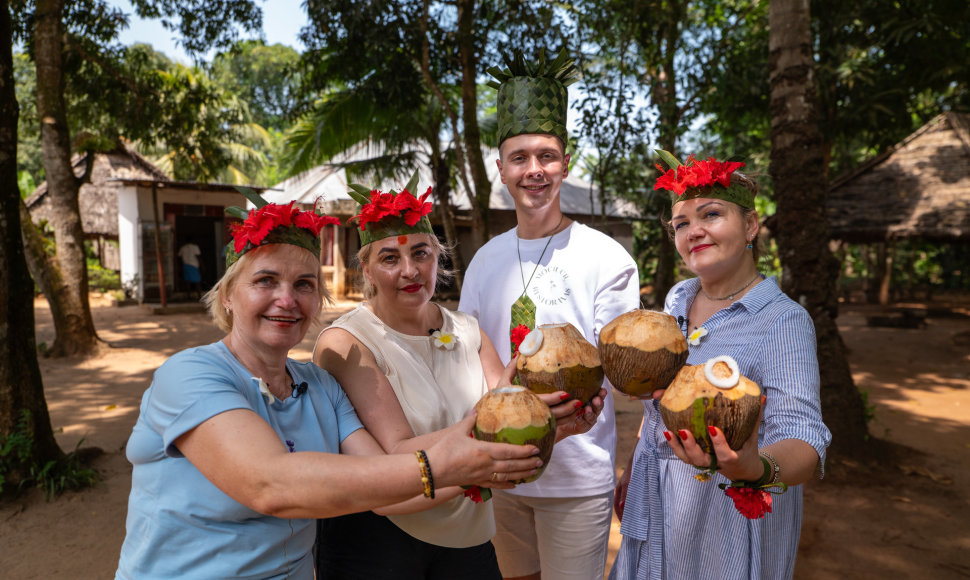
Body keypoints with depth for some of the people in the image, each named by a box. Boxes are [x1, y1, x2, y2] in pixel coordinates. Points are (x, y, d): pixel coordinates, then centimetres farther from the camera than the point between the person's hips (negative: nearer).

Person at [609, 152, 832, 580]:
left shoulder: (783, 321, -18)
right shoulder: (677, 299, 1)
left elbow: (802, 435, -27)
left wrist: (758, 469, -48)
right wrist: (632, 471, 13)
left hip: (732, 513, -5)